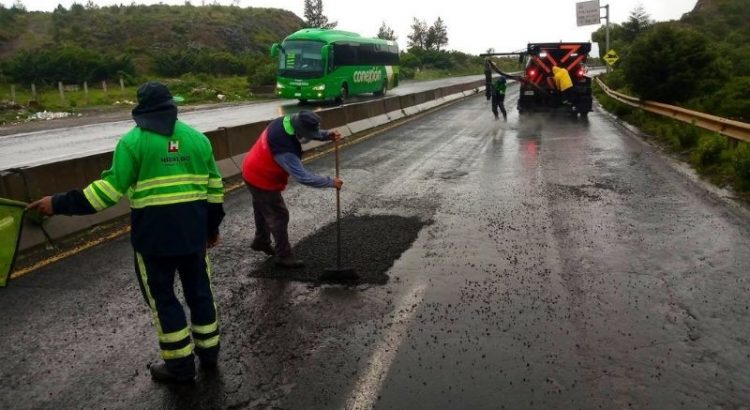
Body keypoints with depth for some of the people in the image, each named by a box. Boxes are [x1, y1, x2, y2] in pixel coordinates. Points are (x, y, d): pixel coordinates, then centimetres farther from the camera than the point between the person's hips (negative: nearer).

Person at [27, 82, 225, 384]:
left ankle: (181, 364, 18)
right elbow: (214, 187, 8)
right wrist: (213, 227, 18)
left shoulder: (134, 141, -7)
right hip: (193, 231, 5)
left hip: (154, 234, -4)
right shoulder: (197, 138, 7)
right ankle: (209, 352, 29)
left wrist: (59, 204, -5)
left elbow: (111, 188, -13)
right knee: (198, 289, 18)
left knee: (161, 296, 10)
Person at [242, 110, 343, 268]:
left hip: (254, 172, 9)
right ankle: (284, 256, 12)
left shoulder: (286, 122, -14)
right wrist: (330, 182, -29)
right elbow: (303, 177, -36)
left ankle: (261, 241, 47)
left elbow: (312, 133, 3)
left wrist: (327, 135, -15)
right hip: (262, 180, -9)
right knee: (279, 215, 1)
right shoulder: (284, 149, -39)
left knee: (263, 208, 26)